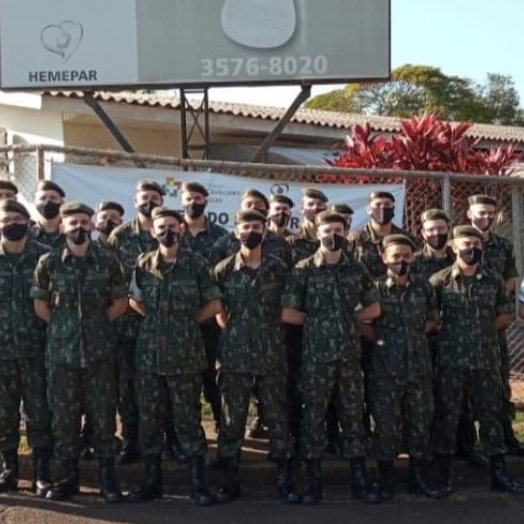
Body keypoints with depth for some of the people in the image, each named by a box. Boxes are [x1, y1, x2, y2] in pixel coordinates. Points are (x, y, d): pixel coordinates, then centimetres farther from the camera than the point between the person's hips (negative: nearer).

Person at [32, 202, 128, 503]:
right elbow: (40, 304, 9)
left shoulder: (108, 260, -1)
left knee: (103, 415, 3)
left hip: (99, 350, -1)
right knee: (63, 416, 7)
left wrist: (98, 324, 3)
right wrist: (62, 327, 5)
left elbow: (121, 301, 7)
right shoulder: (49, 262, 1)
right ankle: (70, 477, 20)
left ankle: (108, 478, 14)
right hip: (61, 350, 1)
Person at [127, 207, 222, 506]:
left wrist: (187, 321, 1)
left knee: (188, 418, 1)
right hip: (149, 353, 3)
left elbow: (214, 305, 0)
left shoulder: (196, 263, -3)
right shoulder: (143, 264, 5)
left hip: (185, 353, -3)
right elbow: (135, 301, 17)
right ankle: (153, 481, 21)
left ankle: (198, 483, 11)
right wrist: (158, 318, 6)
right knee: (149, 418, 9)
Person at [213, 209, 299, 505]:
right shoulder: (224, 270, 2)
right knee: (232, 418, 5)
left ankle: (285, 480, 12)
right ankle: (230, 480, 15)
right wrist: (231, 331, 4)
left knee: (278, 417, 4)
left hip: (272, 353, 0)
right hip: (234, 353, 0)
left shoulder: (279, 268, 2)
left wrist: (271, 332, 7)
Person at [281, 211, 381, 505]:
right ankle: (313, 482, 11)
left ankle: (360, 479, 15)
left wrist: (350, 319, 1)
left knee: (354, 414, 7)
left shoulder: (357, 269, 7)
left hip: (350, 353, 3)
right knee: (314, 415, 3)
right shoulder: (304, 270, -2)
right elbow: (287, 313, -5)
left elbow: (374, 308, 13)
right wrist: (315, 321, -1)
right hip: (316, 354, -2)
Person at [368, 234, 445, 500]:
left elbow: (434, 320, 15)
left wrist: (417, 333, 3)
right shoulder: (375, 288, -4)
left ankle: (419, 478, 21)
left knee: (421, 423, 9)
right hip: (385, 368, -3)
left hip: (419, 366, 3)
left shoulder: (424, 286, 5)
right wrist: (379, 339, -4)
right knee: (386, 425, 2)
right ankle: (385, 481, 14)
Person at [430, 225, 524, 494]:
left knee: (491, 415, 8)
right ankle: (444, 472, 15)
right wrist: (446, 331, -5)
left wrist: (484, 330, 2)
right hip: (450, 360, -2)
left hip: (486, 360, 3)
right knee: (447, 416, 4)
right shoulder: (440, 280, -3)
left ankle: (499, 473, 17)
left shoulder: (494, 280, 5)